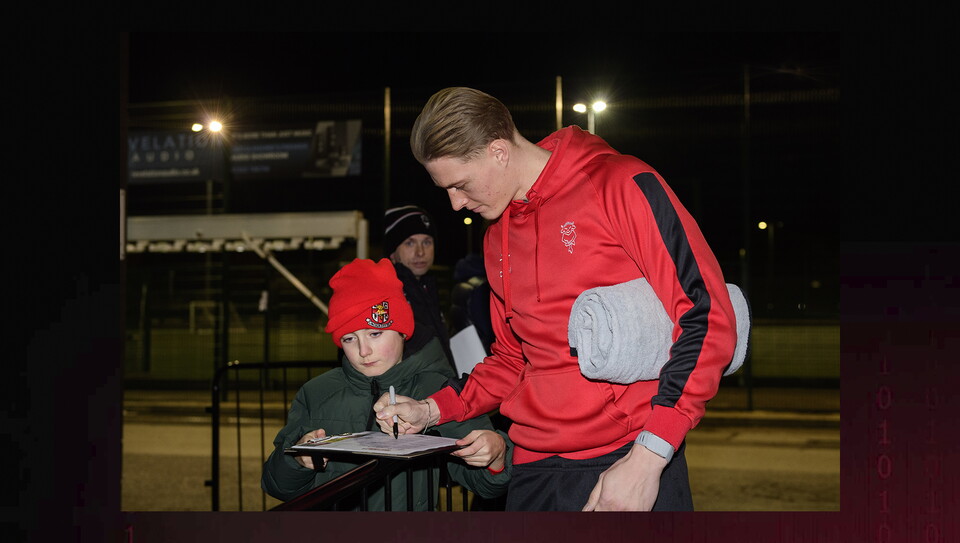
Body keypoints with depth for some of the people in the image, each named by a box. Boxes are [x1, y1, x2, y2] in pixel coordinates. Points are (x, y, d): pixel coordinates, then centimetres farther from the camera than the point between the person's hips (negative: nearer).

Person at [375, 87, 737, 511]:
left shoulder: (621, 186, -8)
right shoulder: (497, 241, 14)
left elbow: (707, 316, -13)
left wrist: (647, 458, -18)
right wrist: (432, 410, 9)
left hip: (632, 465, -6)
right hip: (534, 472, 6)